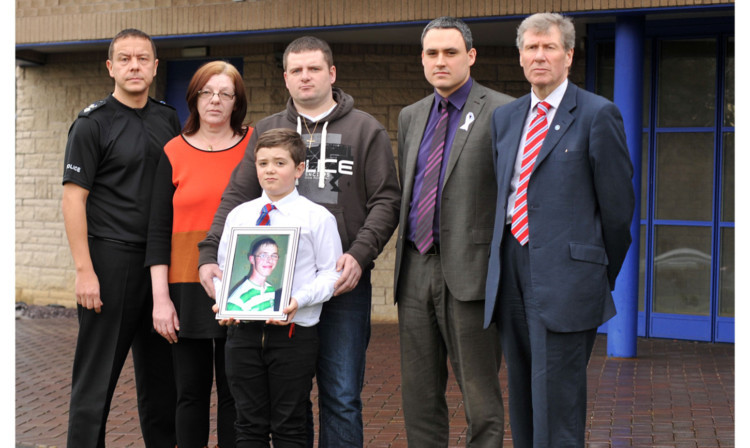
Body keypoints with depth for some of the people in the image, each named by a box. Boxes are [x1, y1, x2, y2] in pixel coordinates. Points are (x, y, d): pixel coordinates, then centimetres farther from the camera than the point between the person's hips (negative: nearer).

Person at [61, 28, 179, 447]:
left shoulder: (168, 119, 12)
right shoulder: (93, 122, -4)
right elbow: (74, 197, -8)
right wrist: (84, 270, -15)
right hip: (111, 259, -5)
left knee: (161, 371, 13)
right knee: (98, 374, 0)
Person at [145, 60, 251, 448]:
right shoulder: (174, 152, 5)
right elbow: (158, 231, 4)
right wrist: (161, 298, -4)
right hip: (188, 288, 1)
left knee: (235, 392, 4)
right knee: (191, 392, 6)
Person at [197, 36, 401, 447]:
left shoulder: (366, 130, 6)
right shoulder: (267, 131, 12)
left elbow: (385, 201, 0)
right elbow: (237, 197, 5)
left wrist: (359, 254, -15)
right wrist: (209, 253, -9)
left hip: (343, 285, -2)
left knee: (341, 397, 3)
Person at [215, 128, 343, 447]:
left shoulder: (317, 217, -2)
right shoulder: (238, 215, 10)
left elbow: (330, 273, -5)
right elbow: (224, 268, 12)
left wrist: (299, 300, -20)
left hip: (293, 332, -3)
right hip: (244, 329, 4)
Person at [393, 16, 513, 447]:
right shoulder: (411, 116, 16)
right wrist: (404, 259, 16)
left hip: (468, 270, -6)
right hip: (416, 270, 6)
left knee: (481, 398, 0)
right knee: (419, 395, 13)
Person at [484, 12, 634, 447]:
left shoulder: (598, 114, -5)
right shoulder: (504, 117, 14)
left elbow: (617, 204, -3)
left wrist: (604, 274, 4)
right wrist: (502, 259, 14)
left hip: (564, 276, -6)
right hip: (512, 268, 6)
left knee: (556, 405, -4)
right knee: (522, 397, 14)